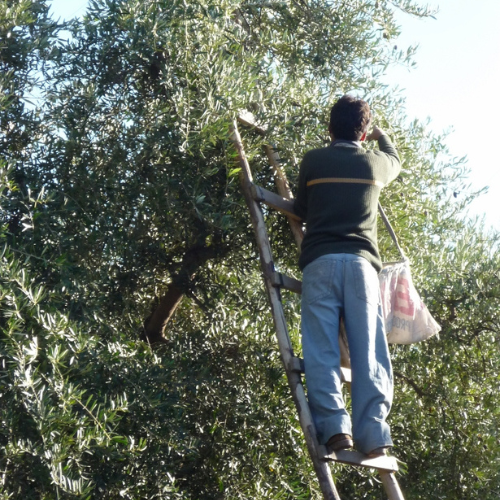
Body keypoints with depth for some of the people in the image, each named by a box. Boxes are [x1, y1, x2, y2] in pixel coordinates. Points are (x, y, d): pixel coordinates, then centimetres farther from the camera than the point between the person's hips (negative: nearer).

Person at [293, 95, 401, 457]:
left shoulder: (313, 161, 11)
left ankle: (334, 426, -20)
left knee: (322, 349, -6)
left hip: (320, 262, -1)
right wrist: (383, 136, 62)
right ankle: (373, 433, -15)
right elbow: (396, 161, 42)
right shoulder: (375, 163, 16)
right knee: (368, 349, -4)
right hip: (361, 263, 1)